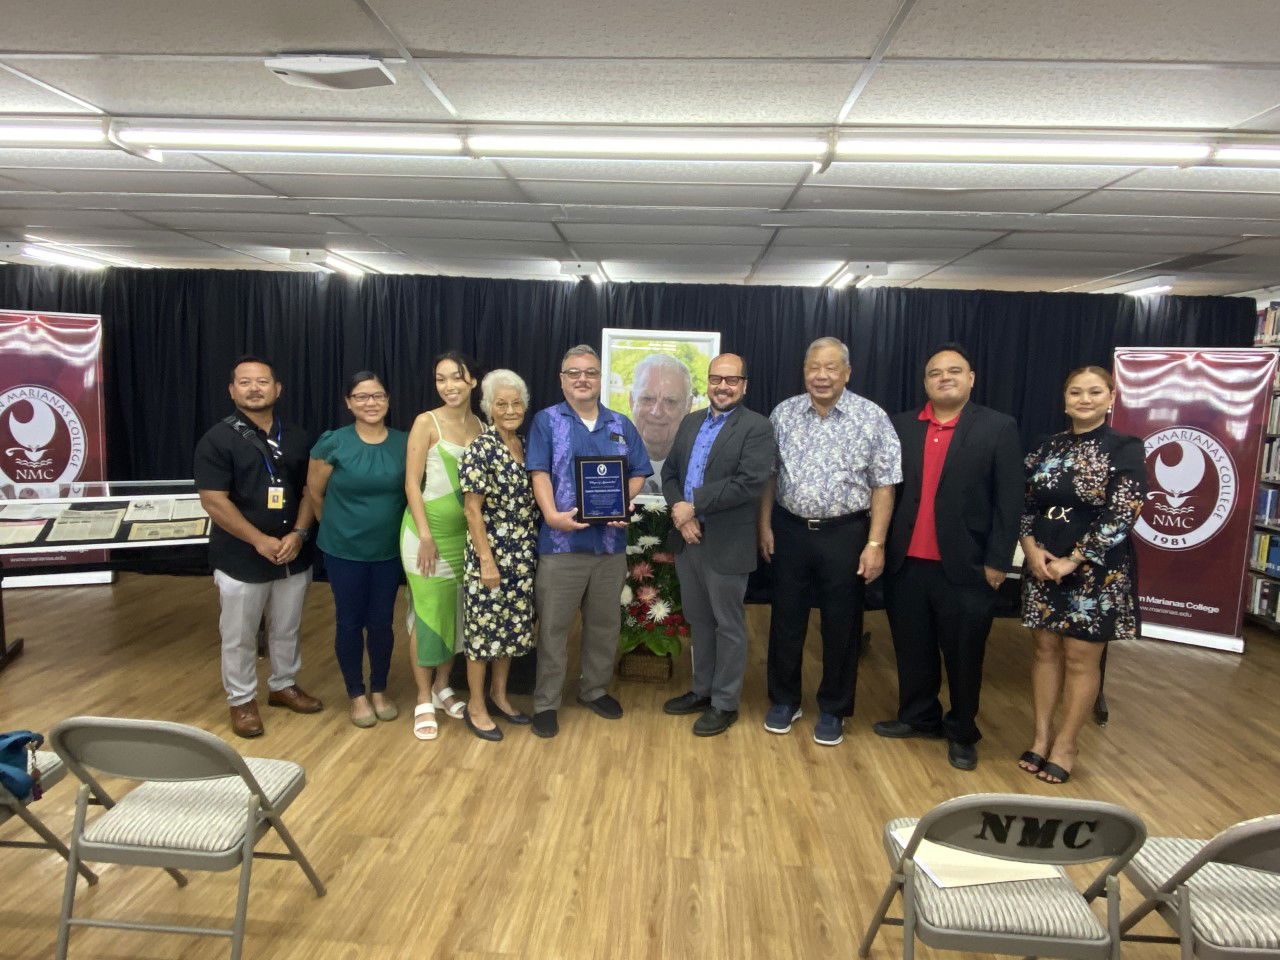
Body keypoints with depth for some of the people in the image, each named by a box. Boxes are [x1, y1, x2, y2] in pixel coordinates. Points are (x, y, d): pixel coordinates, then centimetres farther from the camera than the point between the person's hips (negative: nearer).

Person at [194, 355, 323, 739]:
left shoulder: (296, 437, 5)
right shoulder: (218, 439, -8)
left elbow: (309, 490, 6)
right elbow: (213, 501, -14)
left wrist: (298, 534, -9)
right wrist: (260, 540, -18)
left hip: (293, 556, 4)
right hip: (241, 559, -4)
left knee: (286, 629, 18)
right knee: (239, 636, 9)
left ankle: (283, 685, 37)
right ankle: (242, 700, 26)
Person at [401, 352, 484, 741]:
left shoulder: (481, 425, 5)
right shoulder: (426, 422, -8)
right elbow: (411, 483, -10)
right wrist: (426, 535, -15)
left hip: (465, 532, 5)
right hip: (428, 530, -5)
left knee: (457, 610, 12)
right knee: (427, 613, 0)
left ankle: (442, 686, 29)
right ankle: (424, 700, 13)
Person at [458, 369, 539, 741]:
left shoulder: (527, 447, 7)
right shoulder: (480, 450, -13)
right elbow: (472, 509, -14)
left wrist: (535, 549, 10)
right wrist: (487, 561, -17)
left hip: (522, 556, 7)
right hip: (491, 553, -7)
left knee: (512, 626, 15)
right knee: (484, 627, 4)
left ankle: (499, 696, 32)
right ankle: (476, 707, 19)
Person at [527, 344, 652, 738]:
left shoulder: (621, 425, 11)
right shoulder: (546, 421, 1)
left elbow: (638, 473, 11)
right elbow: (539, 473, -8)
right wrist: (552, 514, -22)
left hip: (610, 541, 4)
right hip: (561, 542, -3)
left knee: (604, 623, 14)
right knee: (552, 625, 2)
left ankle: (595, 689, 31)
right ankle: (545, 703, 14)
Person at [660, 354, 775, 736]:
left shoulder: (756, 427, -10)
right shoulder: (689, 422, 11)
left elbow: (750, 483, -21)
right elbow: (669, 472, 10)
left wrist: (693, 505, -18)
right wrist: (679, 511, -9)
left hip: (726, 544, -6)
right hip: (687, 539, 6)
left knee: (728, 626, 8)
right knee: (699, 621, 19)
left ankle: (725, 703, 22)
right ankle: (702, 690, 35)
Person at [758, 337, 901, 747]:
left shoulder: (872, 418, -6)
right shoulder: (783, 413, 2)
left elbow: (883, 486, -6)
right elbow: (769, 476, 8)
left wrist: (875, 544, -10)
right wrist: (765, 526, 3)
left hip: (845, 534, -2)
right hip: (790, 531, 2)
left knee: (841, 625, 8)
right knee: (786, 620, 11)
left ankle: (833, 711, 26)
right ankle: (784, 701, 29)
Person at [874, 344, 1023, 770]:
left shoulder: (999, 428, -4)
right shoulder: (901, 426, 5)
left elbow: (1008, 501, -5)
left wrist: (997, 561, -8)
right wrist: (881, 545, 2)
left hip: (965, 566, -3)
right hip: (906, 563, 3)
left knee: (963, 655, 10)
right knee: (912, 649, 15)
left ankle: (962, 733, 29)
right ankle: (918, 716, 35)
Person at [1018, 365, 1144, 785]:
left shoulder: (1126, 450, -6)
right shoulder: (1049, 447, 7)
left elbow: (1121, 516, -14)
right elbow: (1025, 502, 7)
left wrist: (1072, 560, -16)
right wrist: (1031, 547, -10)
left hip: (1095, 570, -4)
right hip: (1042, 564, 4)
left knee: (1080, 657, 5)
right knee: (1046, 648, 11)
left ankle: (1066, 743, 19)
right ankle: (1042, 735, 23)